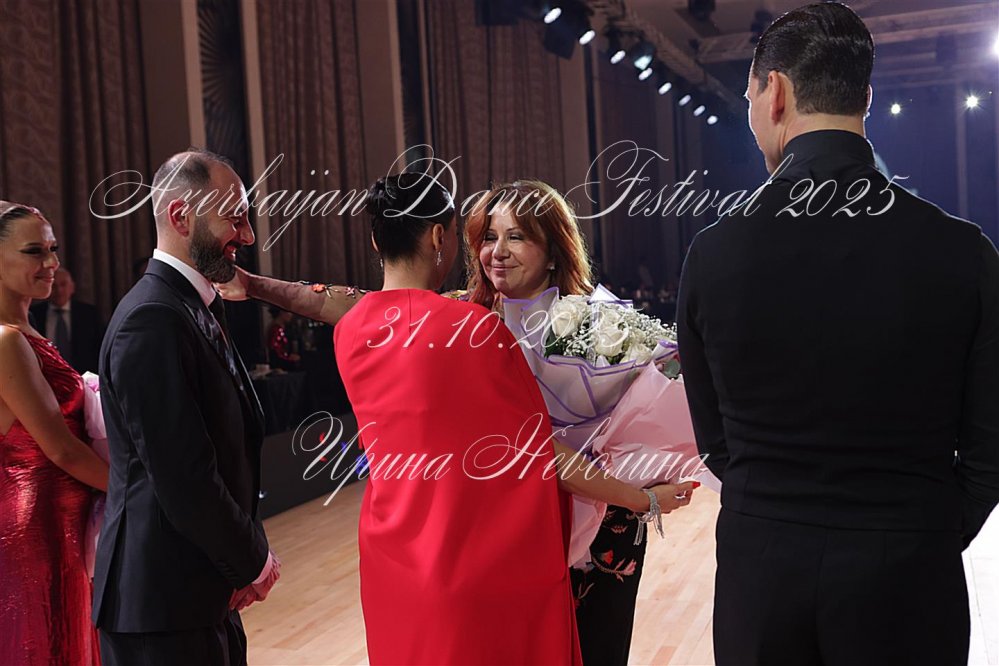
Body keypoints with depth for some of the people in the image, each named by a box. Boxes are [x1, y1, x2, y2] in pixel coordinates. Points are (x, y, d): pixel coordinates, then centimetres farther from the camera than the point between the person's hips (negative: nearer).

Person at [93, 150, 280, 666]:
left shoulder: (199, 305, 10)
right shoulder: (152, 320, -20)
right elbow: (183, 479, -23)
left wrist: (247, 554, 5)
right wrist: (253, 562, -9)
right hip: (166, 605, -8)